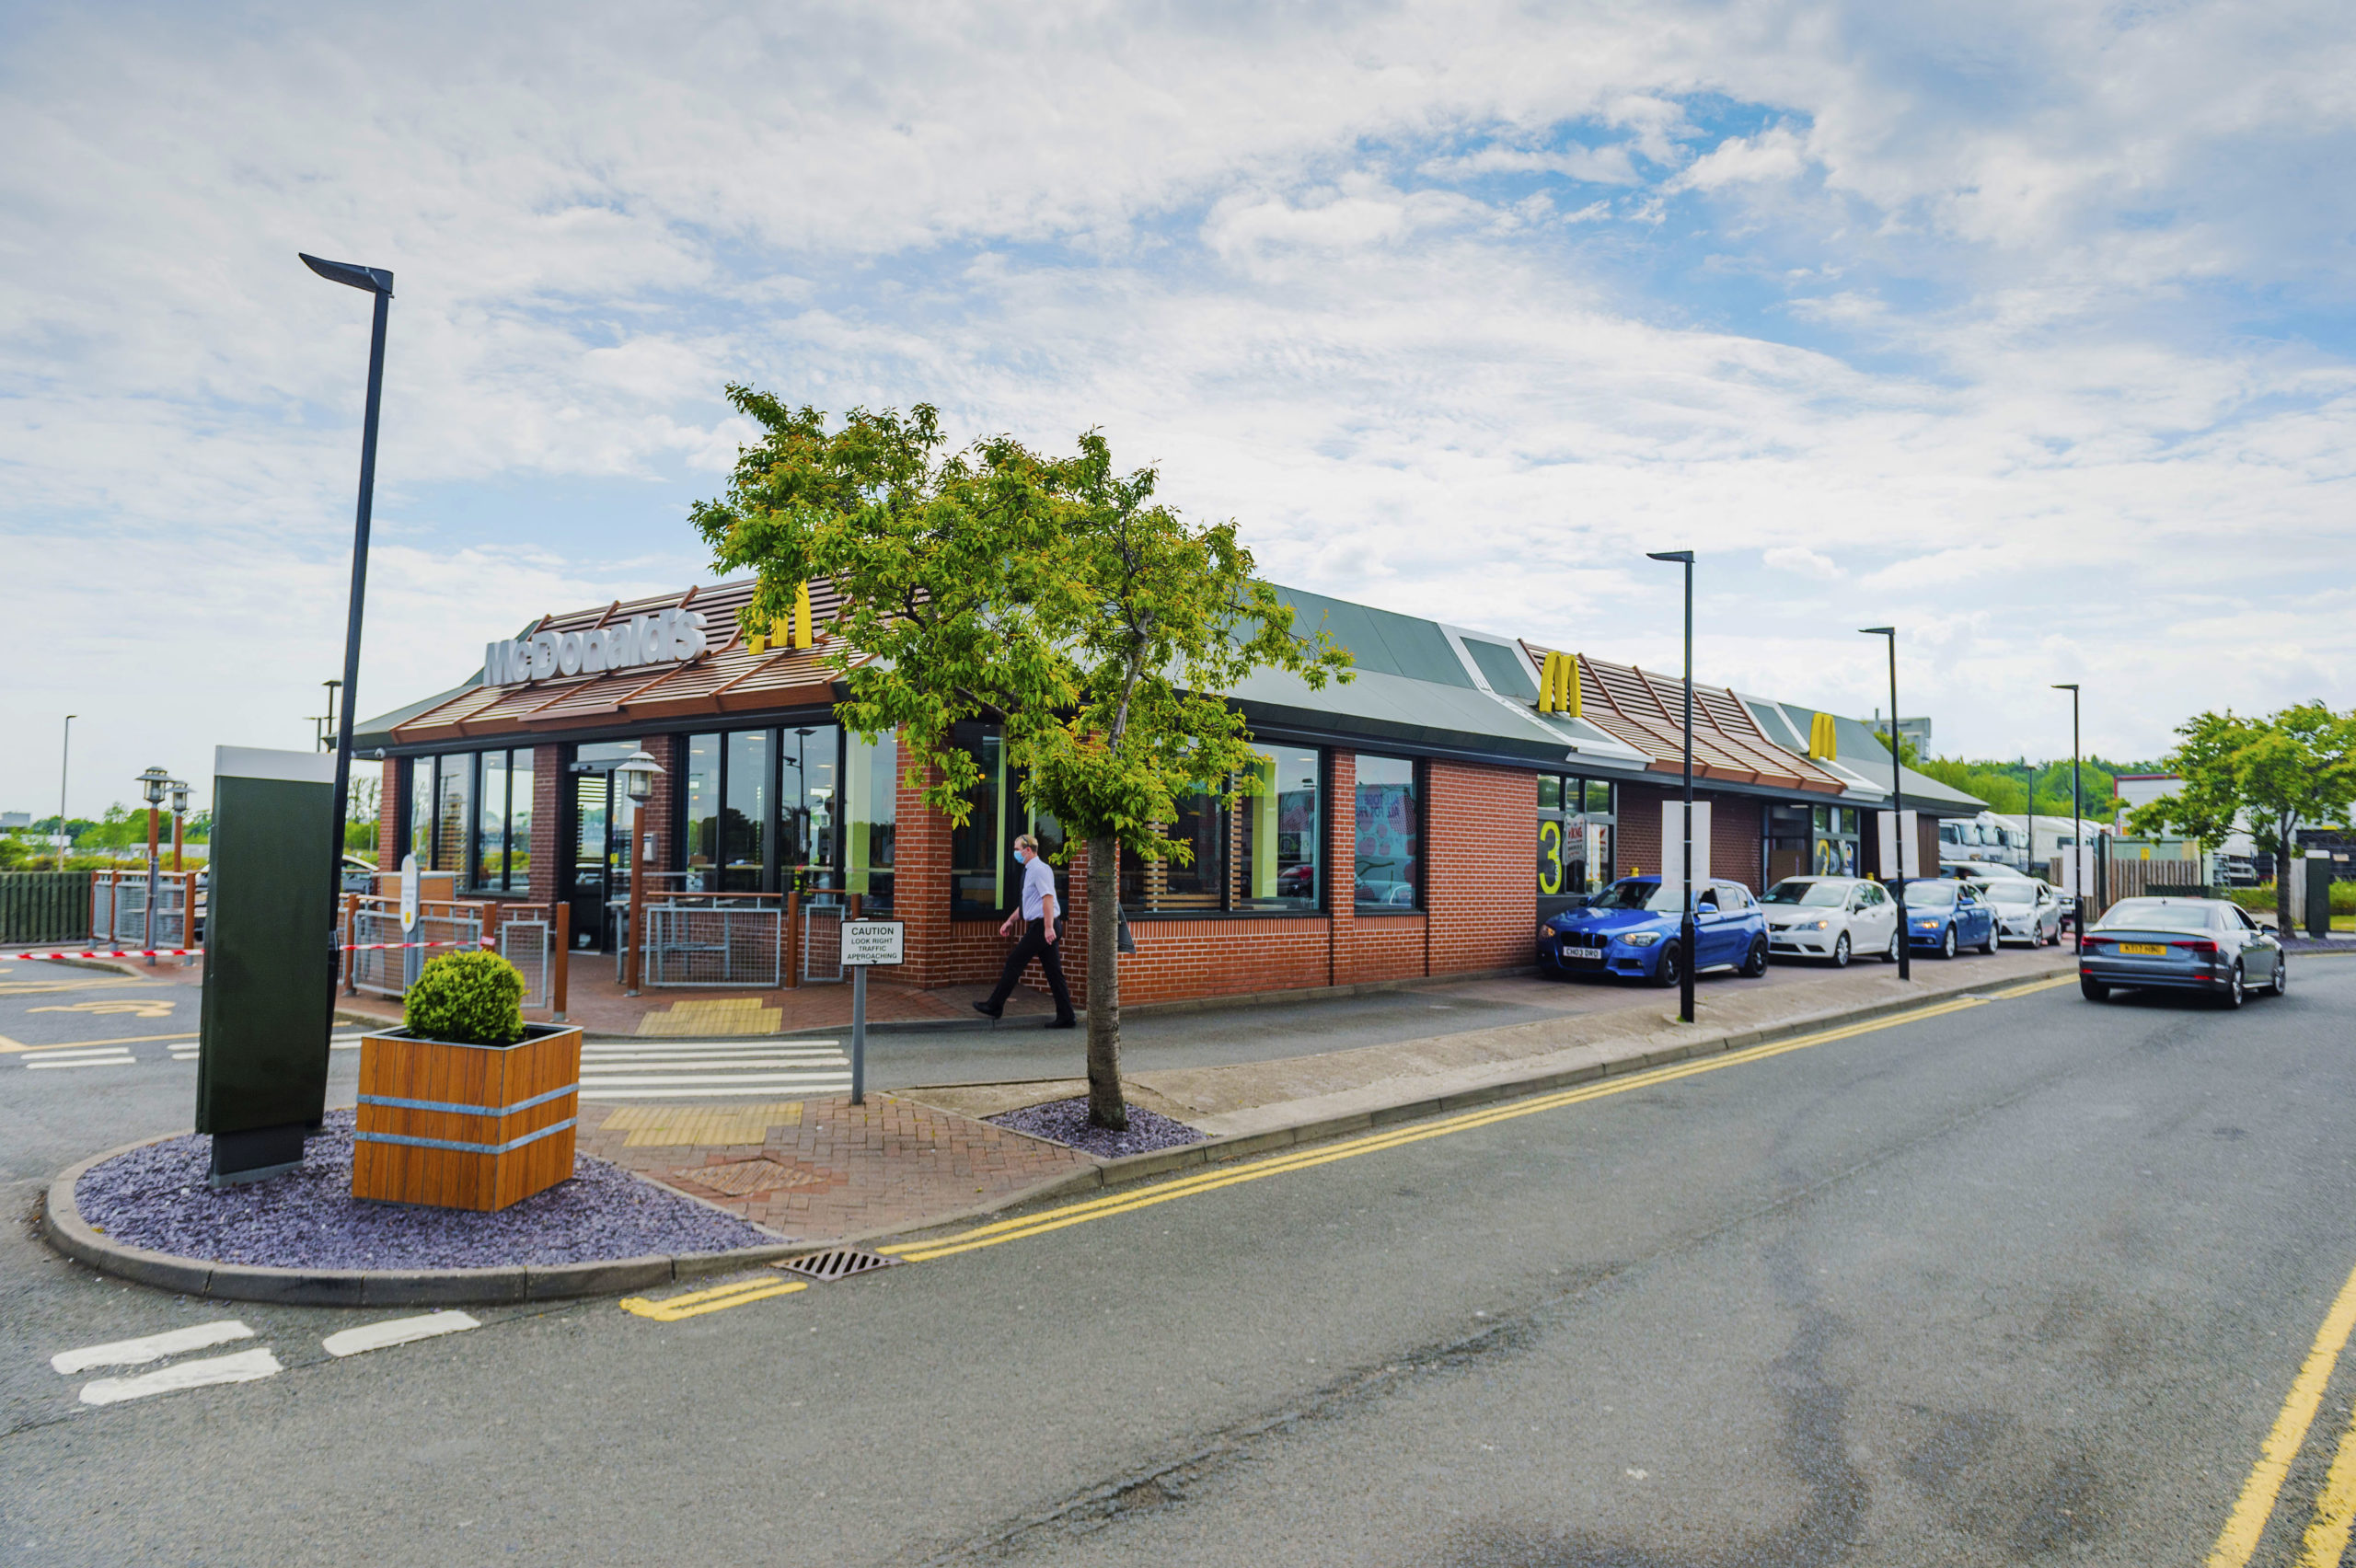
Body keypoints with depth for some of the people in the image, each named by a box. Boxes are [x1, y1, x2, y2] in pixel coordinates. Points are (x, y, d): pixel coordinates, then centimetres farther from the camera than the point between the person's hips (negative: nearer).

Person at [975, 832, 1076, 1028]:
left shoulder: (1039, 869, -12)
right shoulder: (1029, 870, 19)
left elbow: (1048, 898, -22)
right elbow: (1026, 902, 29)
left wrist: (1048, 927, -28)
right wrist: (1010, 921, 28)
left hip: (1042, 925, -10)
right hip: (1041, 926, 10)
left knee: (1014, 962, -2)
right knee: (1053, 972, 7)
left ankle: (995, 1006, 7)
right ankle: (1066, 1017, 7)